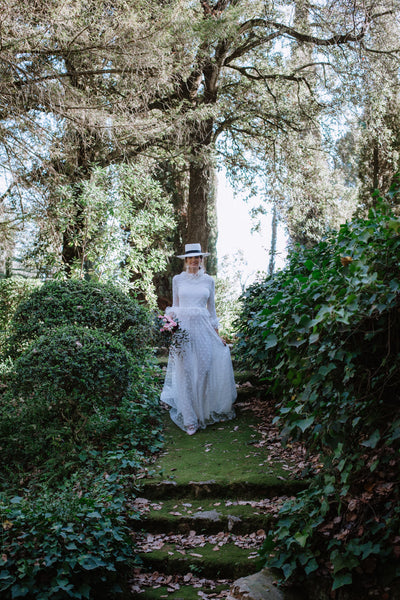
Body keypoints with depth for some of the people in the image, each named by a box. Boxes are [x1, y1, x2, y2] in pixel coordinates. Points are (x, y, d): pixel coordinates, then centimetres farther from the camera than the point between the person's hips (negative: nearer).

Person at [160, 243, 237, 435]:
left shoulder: (208, 280, 9)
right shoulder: (177, 279, 7)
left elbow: (211, 308, 13)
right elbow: (175, 306, 13)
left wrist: (216, 333, 11)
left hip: (203, 327, 1)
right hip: (182, 326, -1)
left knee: (205, 368, -2)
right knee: (185, 371, -2)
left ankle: (208, 410, 15)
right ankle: (190, 419, 5)